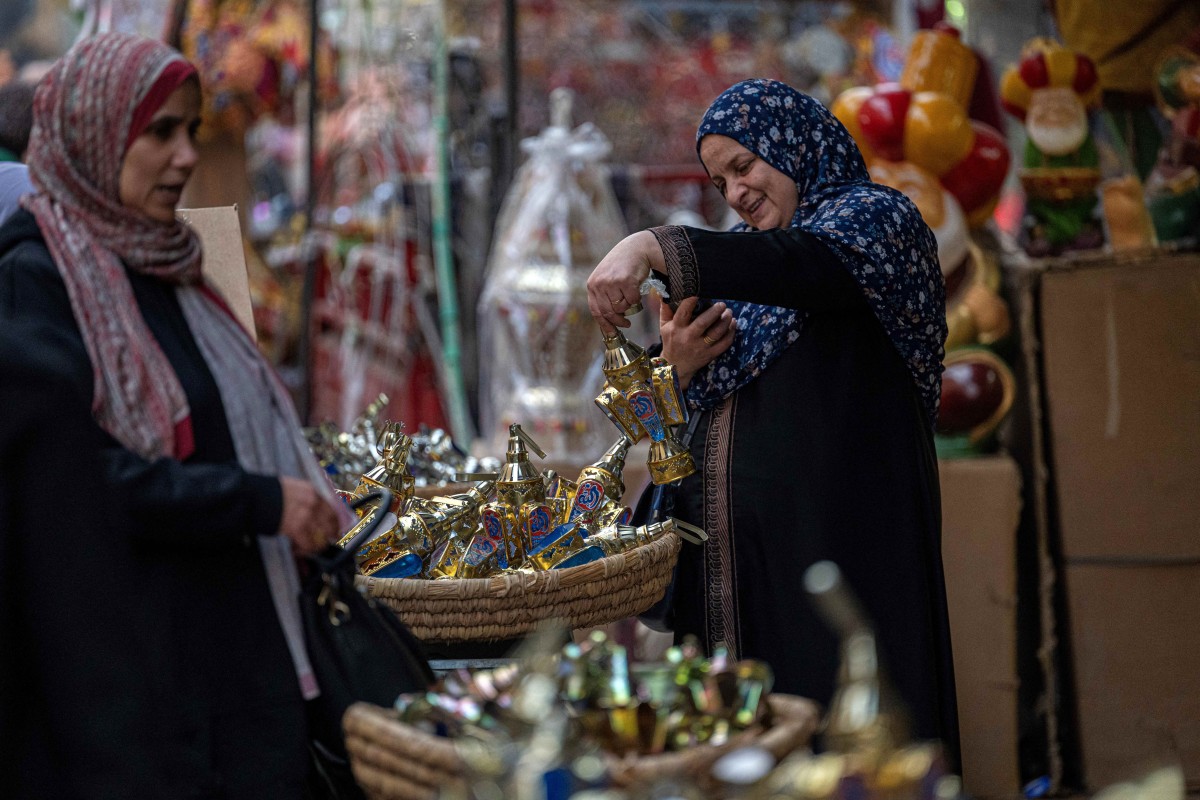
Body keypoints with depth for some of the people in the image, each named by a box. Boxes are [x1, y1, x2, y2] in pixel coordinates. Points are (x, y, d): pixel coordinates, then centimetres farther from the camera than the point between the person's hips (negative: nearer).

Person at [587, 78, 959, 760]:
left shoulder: (876, 217, 0)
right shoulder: (739, 256, 20)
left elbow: (803, 265, -24)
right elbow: (681, 414, 21)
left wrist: (654, 248, -33)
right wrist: (679, 365, -2)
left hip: (838, 535, -6)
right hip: (730, 546, 7)